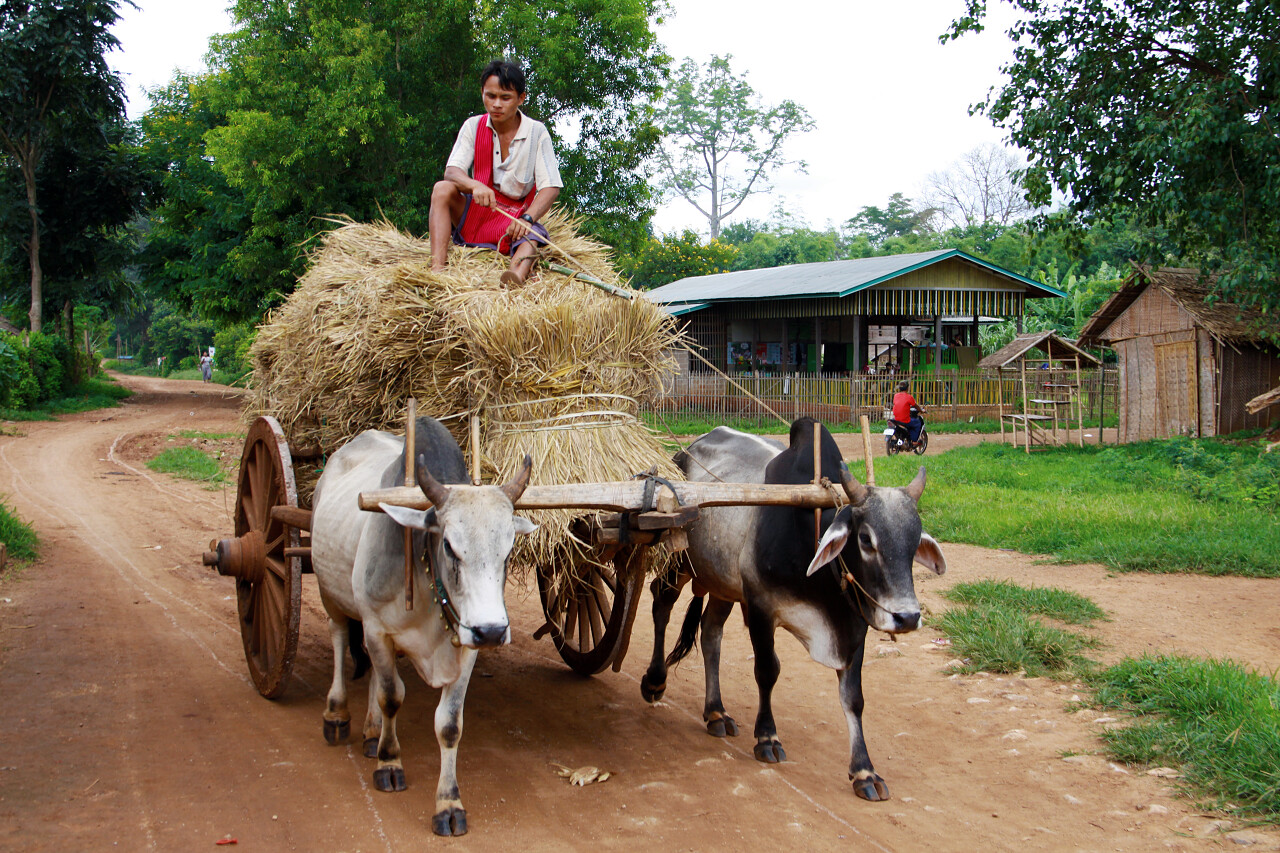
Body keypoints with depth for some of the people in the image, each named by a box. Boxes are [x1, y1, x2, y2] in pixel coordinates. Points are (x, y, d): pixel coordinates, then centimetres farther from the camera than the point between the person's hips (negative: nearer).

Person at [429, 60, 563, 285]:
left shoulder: (536, 132, -5)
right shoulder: (473, 127, 1)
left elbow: (551, 187, -12)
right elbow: (451, 171, -12)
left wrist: (527, 218, -31)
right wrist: (475, 185, -35)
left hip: (517, 215, -2)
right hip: (475, 214, 3)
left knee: (530, 239, -35)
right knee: (442, 189, -24)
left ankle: (516, 278, -69)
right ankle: (437, 269, -37)